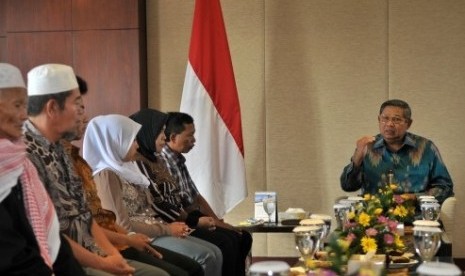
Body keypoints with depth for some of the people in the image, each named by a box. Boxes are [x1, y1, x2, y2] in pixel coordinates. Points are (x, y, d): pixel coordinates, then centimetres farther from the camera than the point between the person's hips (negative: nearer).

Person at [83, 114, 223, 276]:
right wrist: (166, 229, -12)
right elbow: (123, 226, -19)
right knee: (205, 257, -19)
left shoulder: (124, 169, 17)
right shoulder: (106, 175, -13)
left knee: (214, 252, -2)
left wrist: (169, 227, 0)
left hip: (151, 231, 10)